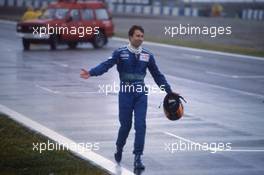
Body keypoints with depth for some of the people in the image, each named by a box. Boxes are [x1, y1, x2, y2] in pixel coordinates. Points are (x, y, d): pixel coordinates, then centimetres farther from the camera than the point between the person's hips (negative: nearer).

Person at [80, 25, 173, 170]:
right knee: (125, 124, 6)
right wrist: (91, 73, -34)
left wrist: (169, 91, 16)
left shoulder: (147, 55, 6)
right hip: (126, 93, -2)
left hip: (141, 94, 2)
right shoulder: (120, 53, -4)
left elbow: (157, 75, 14)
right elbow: (106, 65, -16)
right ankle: (119, 149, 34)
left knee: (140, 125, -7)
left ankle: (137, 158, -3)